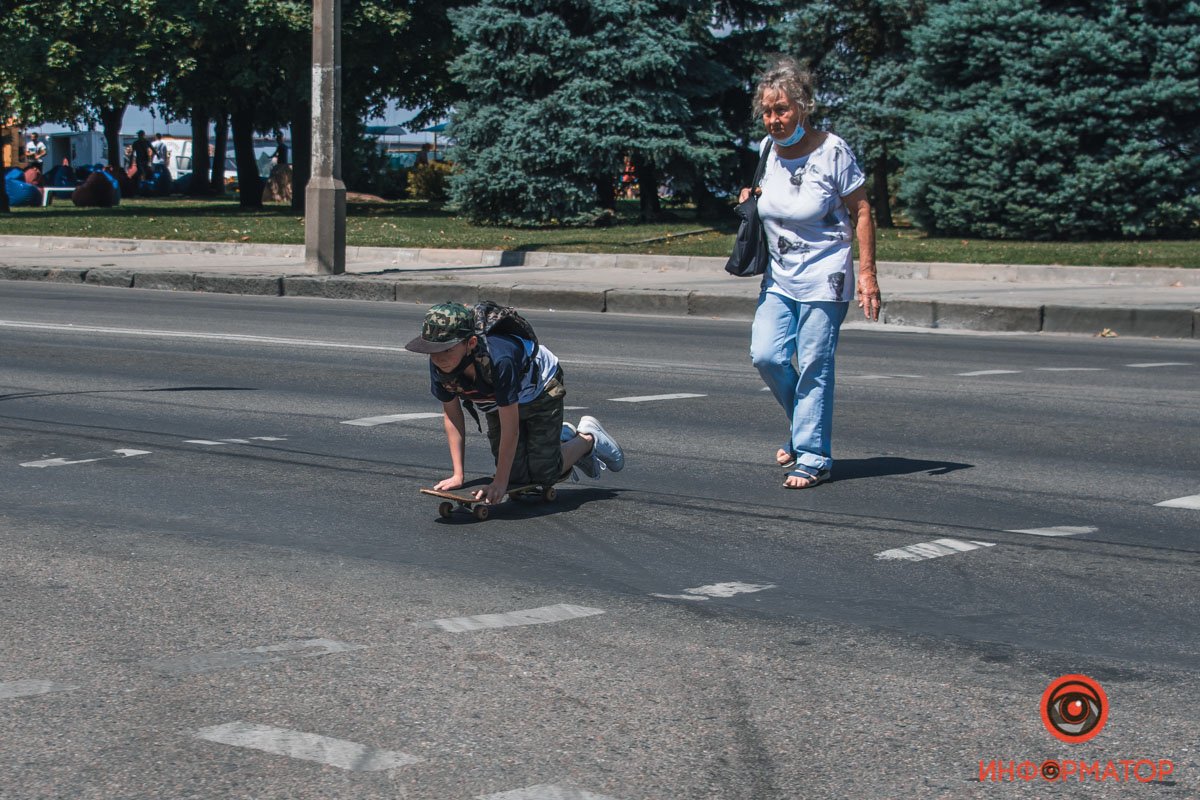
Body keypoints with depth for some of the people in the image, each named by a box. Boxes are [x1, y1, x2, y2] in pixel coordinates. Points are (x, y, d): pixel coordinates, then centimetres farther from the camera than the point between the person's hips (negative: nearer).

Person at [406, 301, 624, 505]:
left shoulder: (498, 359, -46)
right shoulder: (439, 365, -30)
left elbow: (510, 428, -38)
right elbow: (452, 416, -15)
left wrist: (500, 482, -33)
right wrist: (458, 475, -17)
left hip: (539, 391, -5)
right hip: (500, 401, 6)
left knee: (544, 472, -5)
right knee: (517, 475, 4)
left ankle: (588, 439, 24)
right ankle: (563, 437, 32)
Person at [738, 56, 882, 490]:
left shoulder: (832, 151, -12)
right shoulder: (767, 149, 4)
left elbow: (861, 211, -6)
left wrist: (867, 273, -11)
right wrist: (751, 199, 0)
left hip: (824, 278, -5)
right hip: (779, 276, 5)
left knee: (814, 367, -6)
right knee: (766, 356, -6)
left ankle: (813, 458, 3)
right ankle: (805, 425, 20)